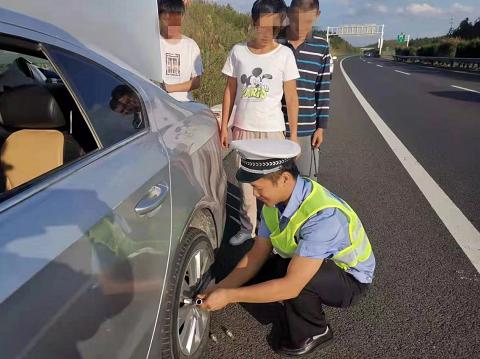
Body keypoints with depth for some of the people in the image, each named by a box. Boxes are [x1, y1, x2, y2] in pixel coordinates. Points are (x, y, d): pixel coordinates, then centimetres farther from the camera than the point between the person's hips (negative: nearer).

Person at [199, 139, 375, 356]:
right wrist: (222, 287, -16)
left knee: (287, 272, -33)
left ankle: (313, 332, -4)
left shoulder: (322, 216, -38)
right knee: (251, 281, -10)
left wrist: (229, 296, -32)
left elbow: (291, 285, -38)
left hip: (349, 278, -6)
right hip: (305, 265, 6)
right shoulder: (275, 201, -14)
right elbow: (257, 255, -5)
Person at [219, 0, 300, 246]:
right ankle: (248, 227, 25)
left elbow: (291, 97, -2)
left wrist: (293, 134, -2)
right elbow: (230, 91, 6)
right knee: (246, 181, 10)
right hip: (242, 128, 2)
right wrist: (224, 126, 5)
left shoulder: (284, 54, -4)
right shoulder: (238, 51, 0)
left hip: (272, 130, -2)